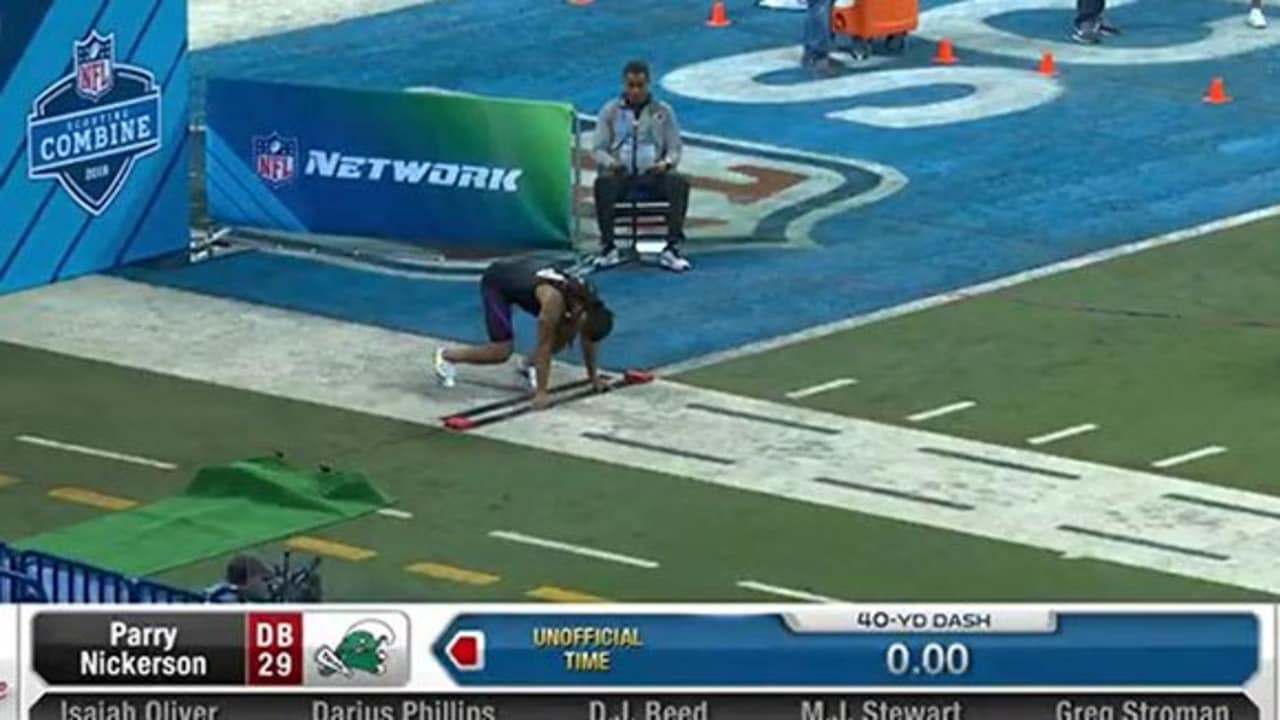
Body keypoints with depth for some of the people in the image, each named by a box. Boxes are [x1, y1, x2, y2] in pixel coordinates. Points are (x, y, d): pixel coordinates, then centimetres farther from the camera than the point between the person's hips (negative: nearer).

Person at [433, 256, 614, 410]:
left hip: (522, 273, 7)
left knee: (565, 332, -5)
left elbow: (587, 339, 1)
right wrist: (541, 392, -31)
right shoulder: (553, 299, -39)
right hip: (496, 282, -7)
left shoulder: (587, 298, -17)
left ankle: (531, 364, 16)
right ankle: (446, 356, 4)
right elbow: (544, 346, -34)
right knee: (502, 351, -15)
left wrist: (593, 376, 7)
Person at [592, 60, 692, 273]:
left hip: (653, 174, 1)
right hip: (621, 174, -1)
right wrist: (610, 162, -16)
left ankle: (672, 248, -31)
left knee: (680, 183, -32)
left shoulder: (663, 111, 13)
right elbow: (598, 149, 8)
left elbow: (675, 147, 10)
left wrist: (667, 163, -13)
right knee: (603, 182, -36)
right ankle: (608, 248, -30)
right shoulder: (610, 111, 11)